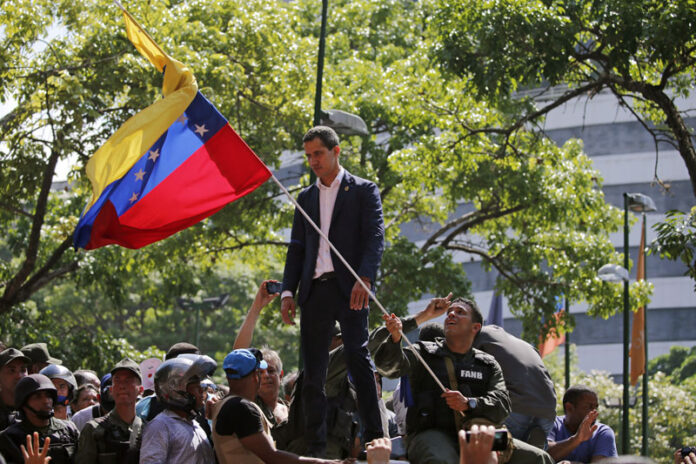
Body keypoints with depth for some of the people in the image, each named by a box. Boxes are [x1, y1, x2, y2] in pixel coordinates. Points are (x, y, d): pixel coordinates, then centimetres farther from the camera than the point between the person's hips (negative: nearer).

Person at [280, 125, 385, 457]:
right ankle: (316, 448, 3)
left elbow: (375, 238, -5)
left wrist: (365, 279, -20)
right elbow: (296, 249, 19)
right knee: (313, 372, 1)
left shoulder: (363, 191, 6)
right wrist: (288, 292, 7)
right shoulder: (306, 198, 20)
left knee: (358, 358, -14)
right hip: (315, 290, 5)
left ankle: (374, 438, -14)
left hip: (348, 288, -5)